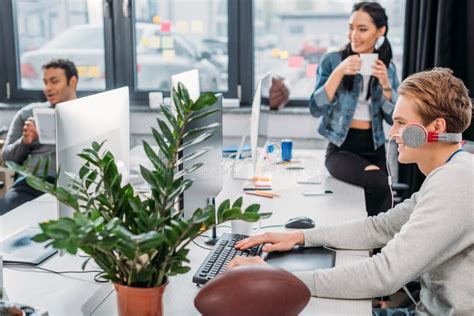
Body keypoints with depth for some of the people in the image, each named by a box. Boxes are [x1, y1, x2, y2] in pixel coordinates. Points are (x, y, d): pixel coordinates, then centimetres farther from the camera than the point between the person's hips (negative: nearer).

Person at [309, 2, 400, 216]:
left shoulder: (388, 68, 8)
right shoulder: (332, 60, -3)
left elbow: (394, 118, 5)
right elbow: (315, 109, -12)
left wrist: (385, 84, -11)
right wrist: (339, 72, -21)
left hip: (375, 149, 5)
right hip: (341, 148, -4)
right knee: (378, 184, -29)